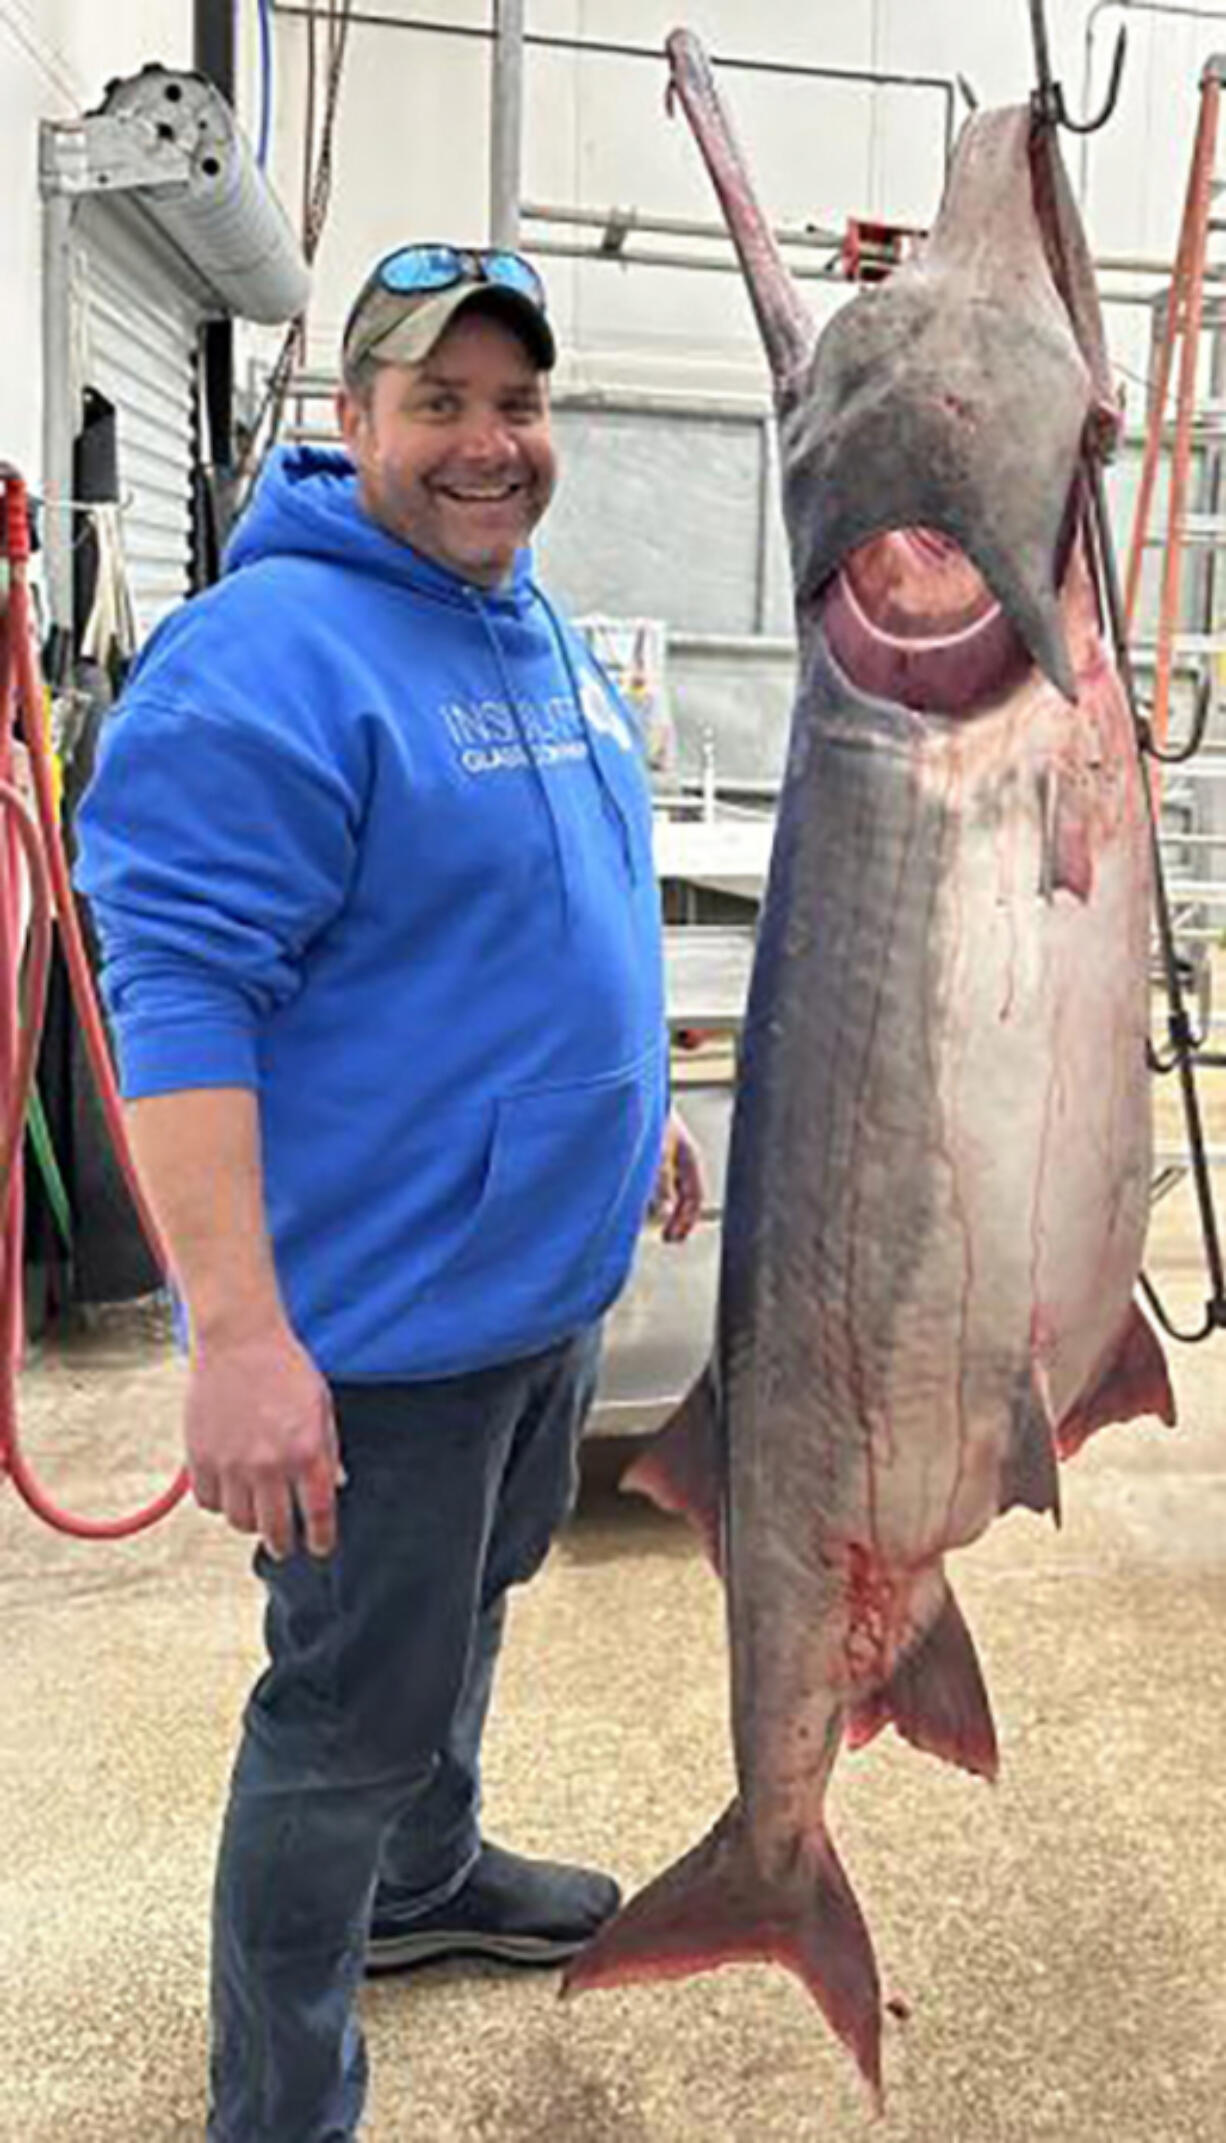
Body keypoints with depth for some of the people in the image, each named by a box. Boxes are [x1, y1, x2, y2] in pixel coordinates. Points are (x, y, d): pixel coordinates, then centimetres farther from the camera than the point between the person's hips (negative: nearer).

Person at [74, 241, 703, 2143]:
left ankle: (429, 1876, 52)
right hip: (383, 1322, -9)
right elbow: (180, 993, -26)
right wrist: (240, 1338, -30)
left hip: (554, 1275, 9)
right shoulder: (268, 656, -20)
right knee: (350, 1717, 5)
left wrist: (640, 1111, 23)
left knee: (467, 1605, 27)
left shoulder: (545, 632, 9)